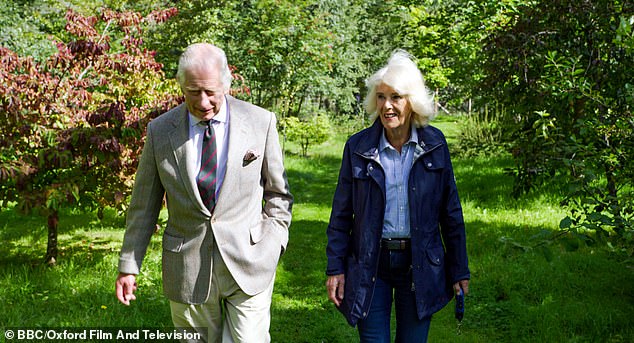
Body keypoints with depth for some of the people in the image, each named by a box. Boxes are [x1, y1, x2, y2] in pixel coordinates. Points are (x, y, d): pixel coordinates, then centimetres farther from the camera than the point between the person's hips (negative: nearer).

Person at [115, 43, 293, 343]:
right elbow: (144, 204, 7)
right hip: (187, 270, 1)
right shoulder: (160, 131, 0)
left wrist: (271, 247, -1)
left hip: (248, 265, -1)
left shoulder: (260, 122, -3)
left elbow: (278, 193, 7)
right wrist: (129, 266, 8)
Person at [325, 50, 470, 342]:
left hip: (420, 263, 1)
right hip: (369, 264, -1)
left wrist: (460, 270, 4)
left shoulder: (434, 144, -1)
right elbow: (341, 214, 2)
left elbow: (450, 211, 4)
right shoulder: (358, 146, -3)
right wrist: (335, 268, -3)